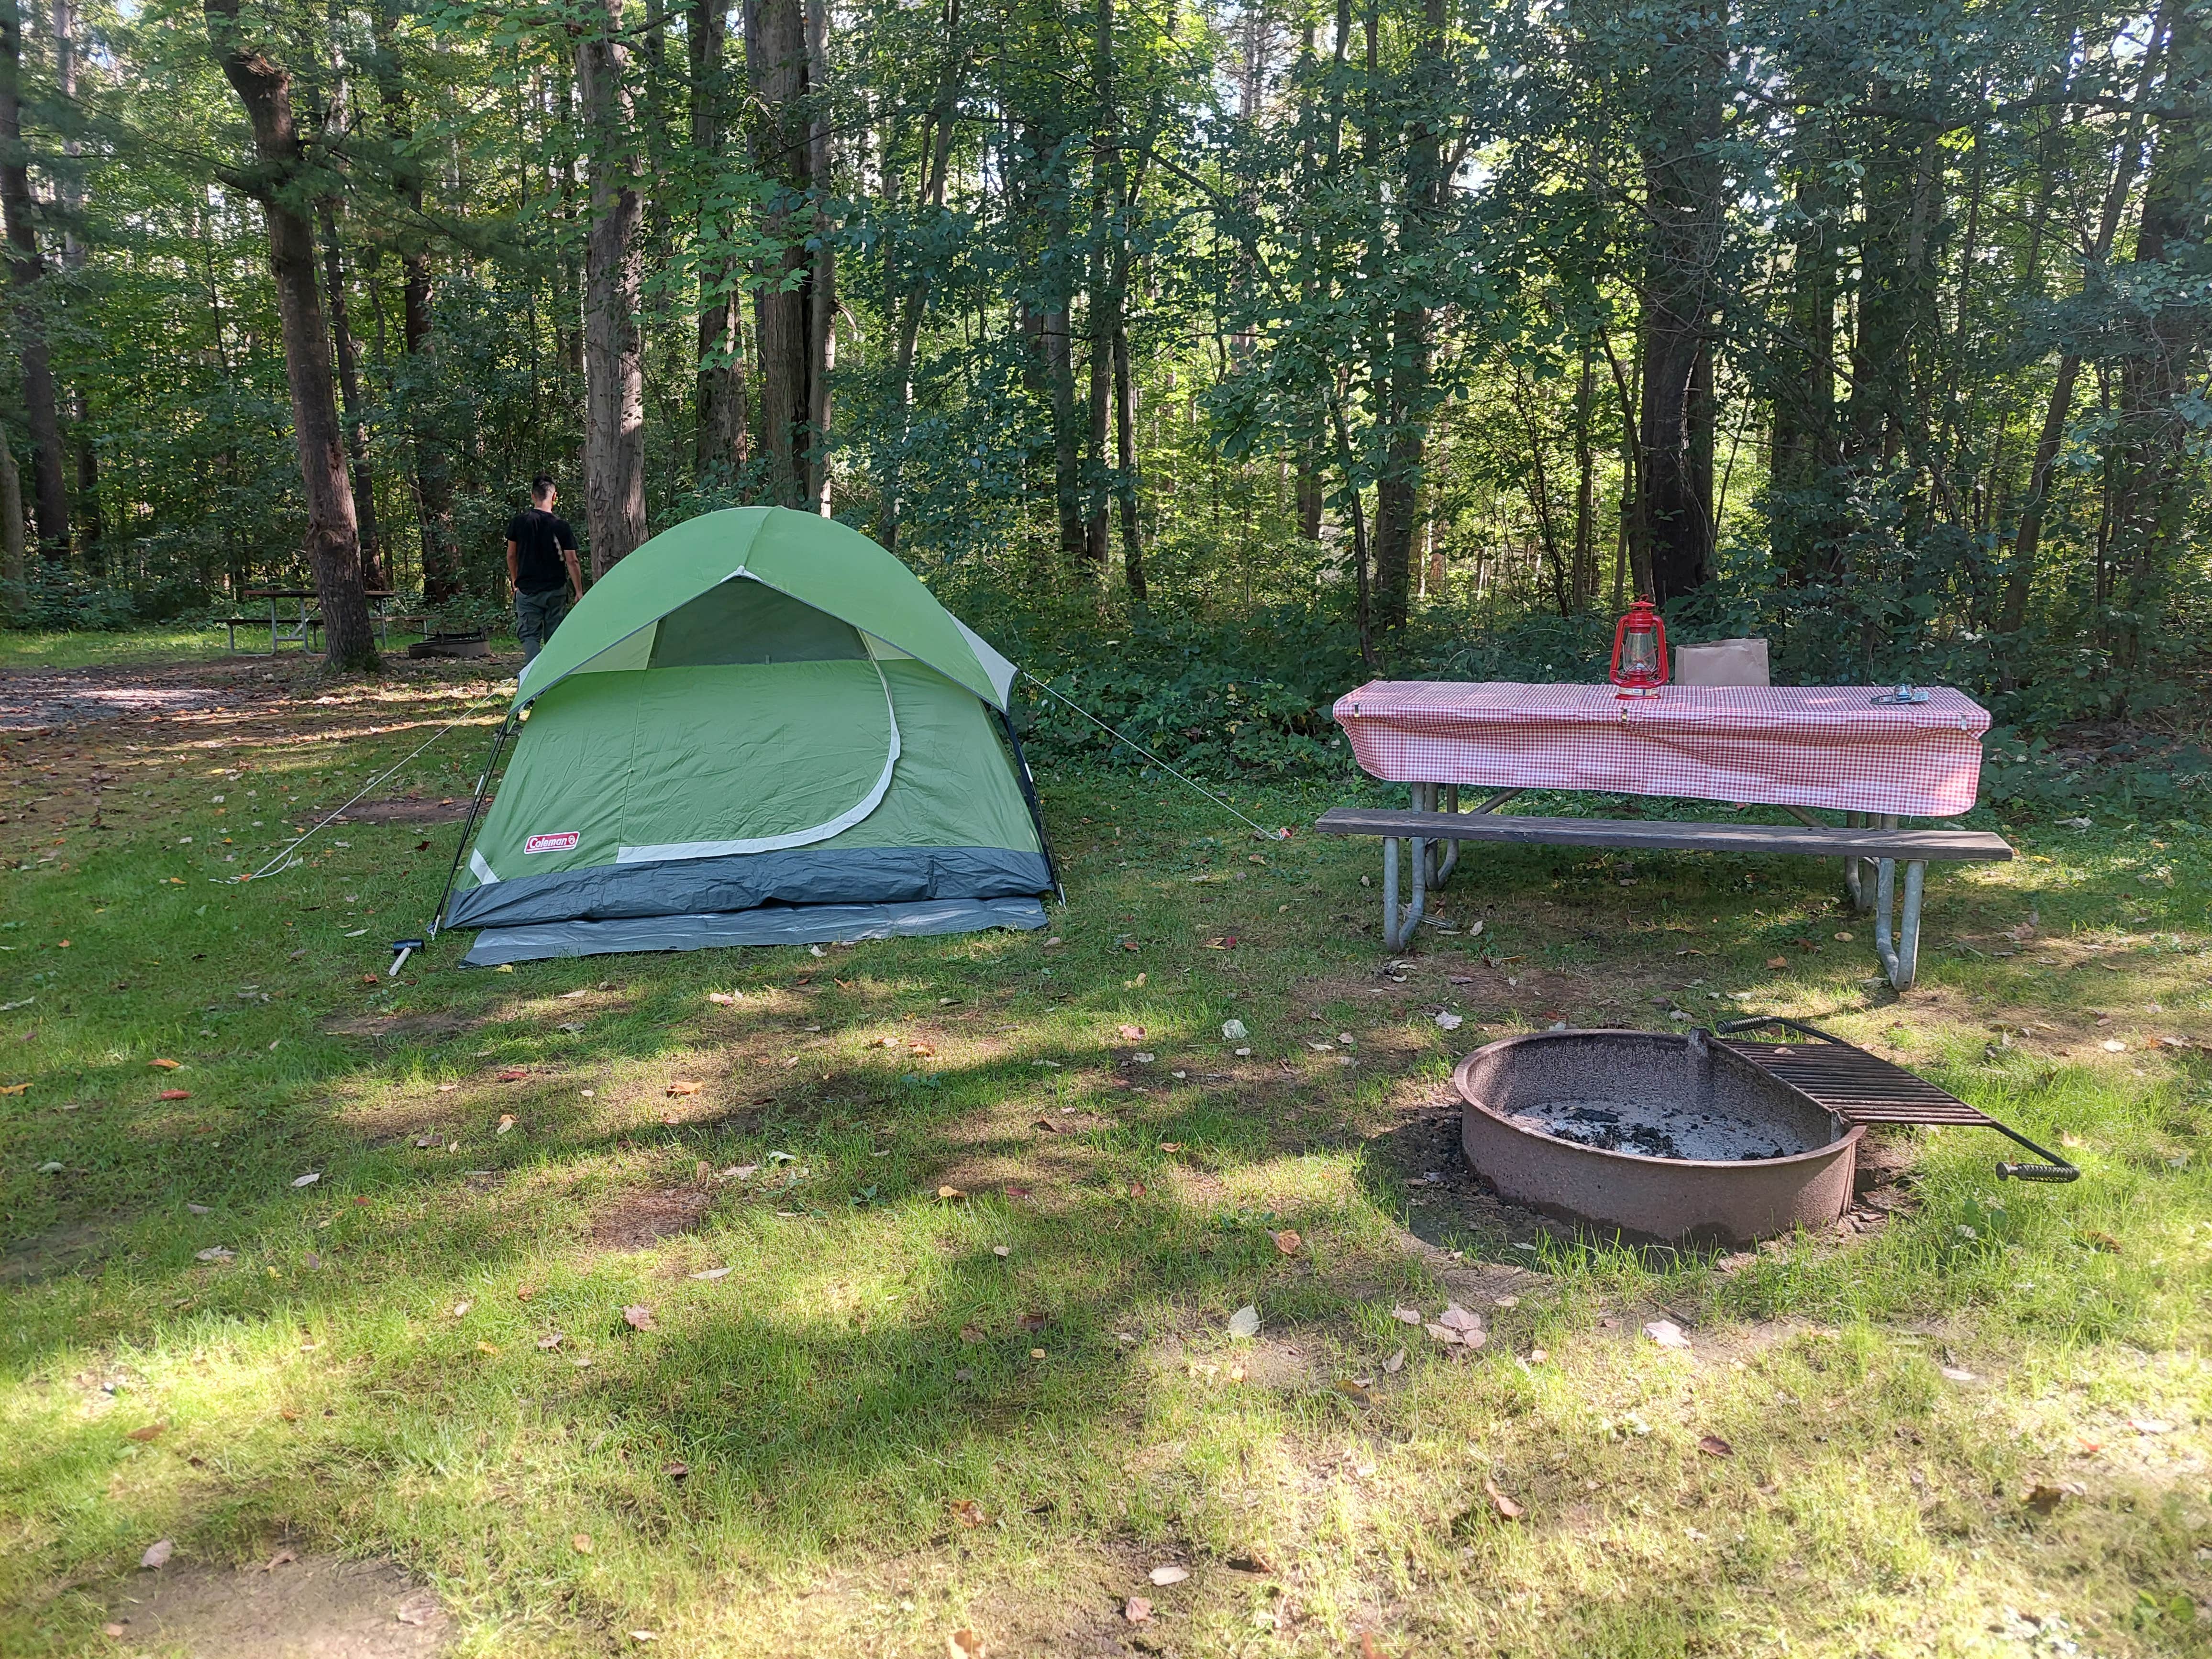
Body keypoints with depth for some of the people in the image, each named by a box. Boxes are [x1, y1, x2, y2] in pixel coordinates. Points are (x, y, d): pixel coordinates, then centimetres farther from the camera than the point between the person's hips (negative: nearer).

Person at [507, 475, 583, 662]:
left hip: (527, 590, 0)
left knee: (530, 636, 1)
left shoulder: (518, 522, -1)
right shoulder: (562, 527, -6)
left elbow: (511, 556, 9)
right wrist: (579, 592, 0)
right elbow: (571, 561, -7)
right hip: (556, 591, 0)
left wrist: (516, 583, 22)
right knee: (555, 639, 10)